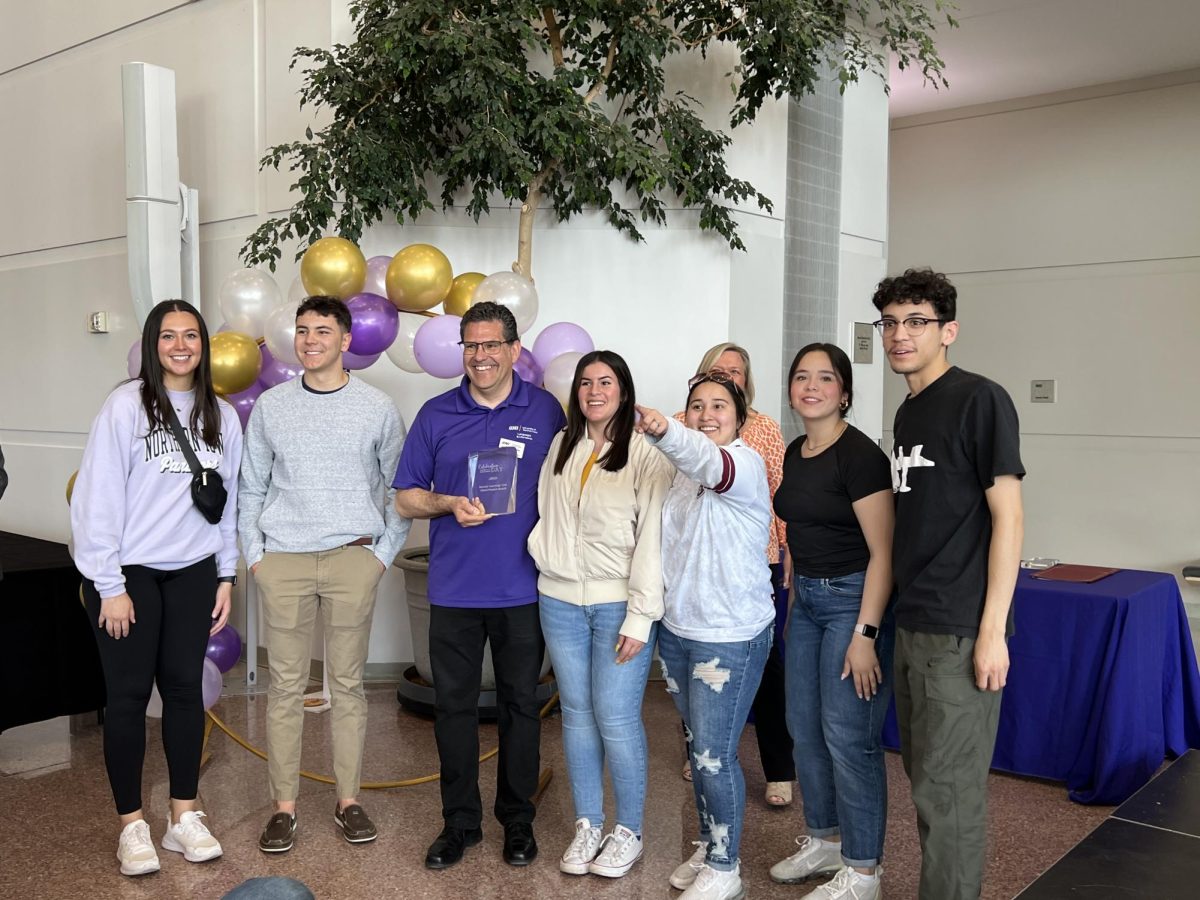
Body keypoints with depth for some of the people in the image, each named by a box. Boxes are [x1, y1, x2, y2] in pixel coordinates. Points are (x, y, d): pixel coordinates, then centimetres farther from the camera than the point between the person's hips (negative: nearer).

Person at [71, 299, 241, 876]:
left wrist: (226, 575, 7)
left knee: (185, 687, 9)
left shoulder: (221, 417, 5)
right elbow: (98, 498, -10)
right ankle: (131, 823, 17)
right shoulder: (126, 405, -8)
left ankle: (184, 816, 21)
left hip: (192, 573, 4)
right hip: (129, 573, -4)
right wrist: (110, 586, -12)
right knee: (129, 694, 4)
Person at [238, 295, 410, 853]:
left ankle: (348, 800, 17)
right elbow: (250, 488, 12)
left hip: (353, 559, -1)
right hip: (282, 560, 1)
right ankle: (283, 805, 15)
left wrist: (384, 552, 1)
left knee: (348, 683, 6)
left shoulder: (377, 408, 3)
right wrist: (254, 554, 4)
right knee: (286, 686, 4)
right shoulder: (270, 407, 7)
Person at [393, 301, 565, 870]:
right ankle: (460, 822, 24)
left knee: (520, 705, 10)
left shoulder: (546, 412, 1)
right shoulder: (435, 415, 4)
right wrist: (450, 505, -13)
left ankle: (517, 820, 26)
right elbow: (406, 497, 6)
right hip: (454, 589, 1)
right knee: (453, 705, 8)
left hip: (523, 589, -1)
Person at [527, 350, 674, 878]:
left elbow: (653, 539, -11)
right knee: (576, 713, 10)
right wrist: (541, 553, 6)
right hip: (560, 601, 5)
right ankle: (586, 825, 24)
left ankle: (628, 832, 15)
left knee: (615, 718, -3)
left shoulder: (647, 454, -8)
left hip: (618, 604, -5)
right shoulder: (561, 446, 9)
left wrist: (640, 618, -13)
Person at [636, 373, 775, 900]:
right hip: (677, 629, 7)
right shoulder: (682, 471, 9)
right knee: (697, 747, 19)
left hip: (729, 637, -7)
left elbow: (707, 462, -39)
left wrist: (664, 433, -58)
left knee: (714, 755, -1)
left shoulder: (744, 462, -15)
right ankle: (709, 846, 36)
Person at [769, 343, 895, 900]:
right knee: (805, 728, 14)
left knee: (847, 735, -3)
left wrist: (865, 634, -21)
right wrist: (793, 598, 17)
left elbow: (883, 551, -18)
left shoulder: (859, 455, -16)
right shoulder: (795, 453, 9)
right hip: (806, 600, 8)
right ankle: (825, 840, 32)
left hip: (853, 599, -8)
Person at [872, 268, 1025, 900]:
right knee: (925, 777, 16)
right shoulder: (908, 413, 13)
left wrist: (993, 630, -17)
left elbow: (1007, 517, -13)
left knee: (948, 789, -1)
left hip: (959, 632, -8)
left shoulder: (979, 399, -10)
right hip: (911, 626, 8)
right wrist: (899, 611, 15)